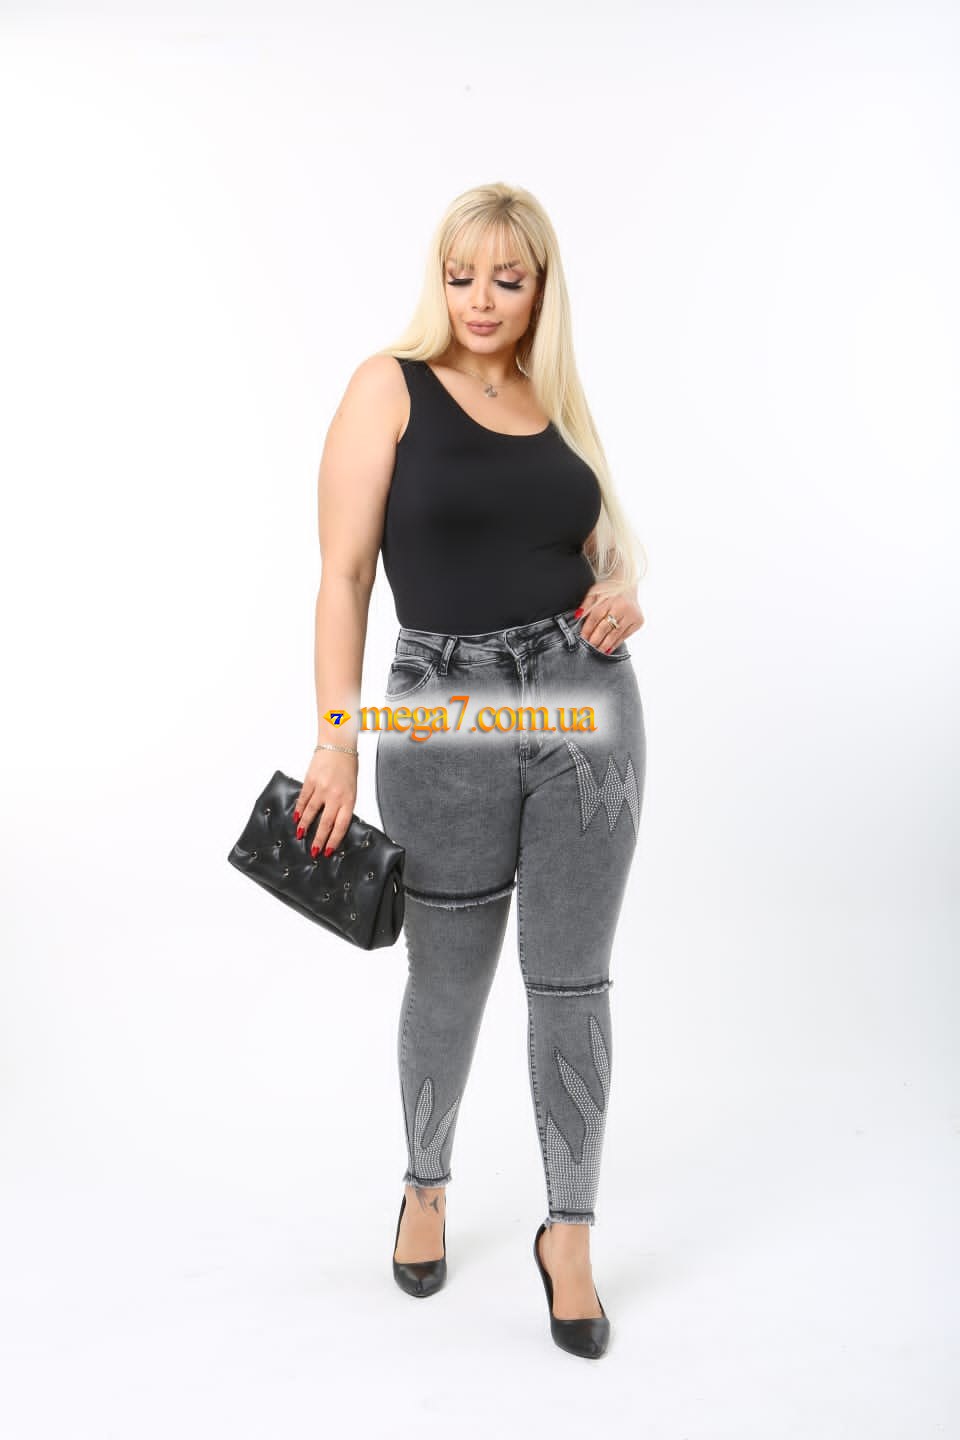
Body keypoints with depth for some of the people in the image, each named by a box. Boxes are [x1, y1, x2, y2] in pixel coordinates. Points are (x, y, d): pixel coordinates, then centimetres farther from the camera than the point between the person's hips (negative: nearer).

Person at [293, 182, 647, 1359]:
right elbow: (345, 573, -7)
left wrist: (622, 589, -3)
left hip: (587, 708, 3)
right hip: (446, 719, -3)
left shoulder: (561, 400, 10)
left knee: (571, 982, 7)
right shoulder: (391, 387, -3)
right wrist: (337, 740, -13)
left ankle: (568, 1232, 24)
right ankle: (426, 1189, 40)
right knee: (447, 983, 13)